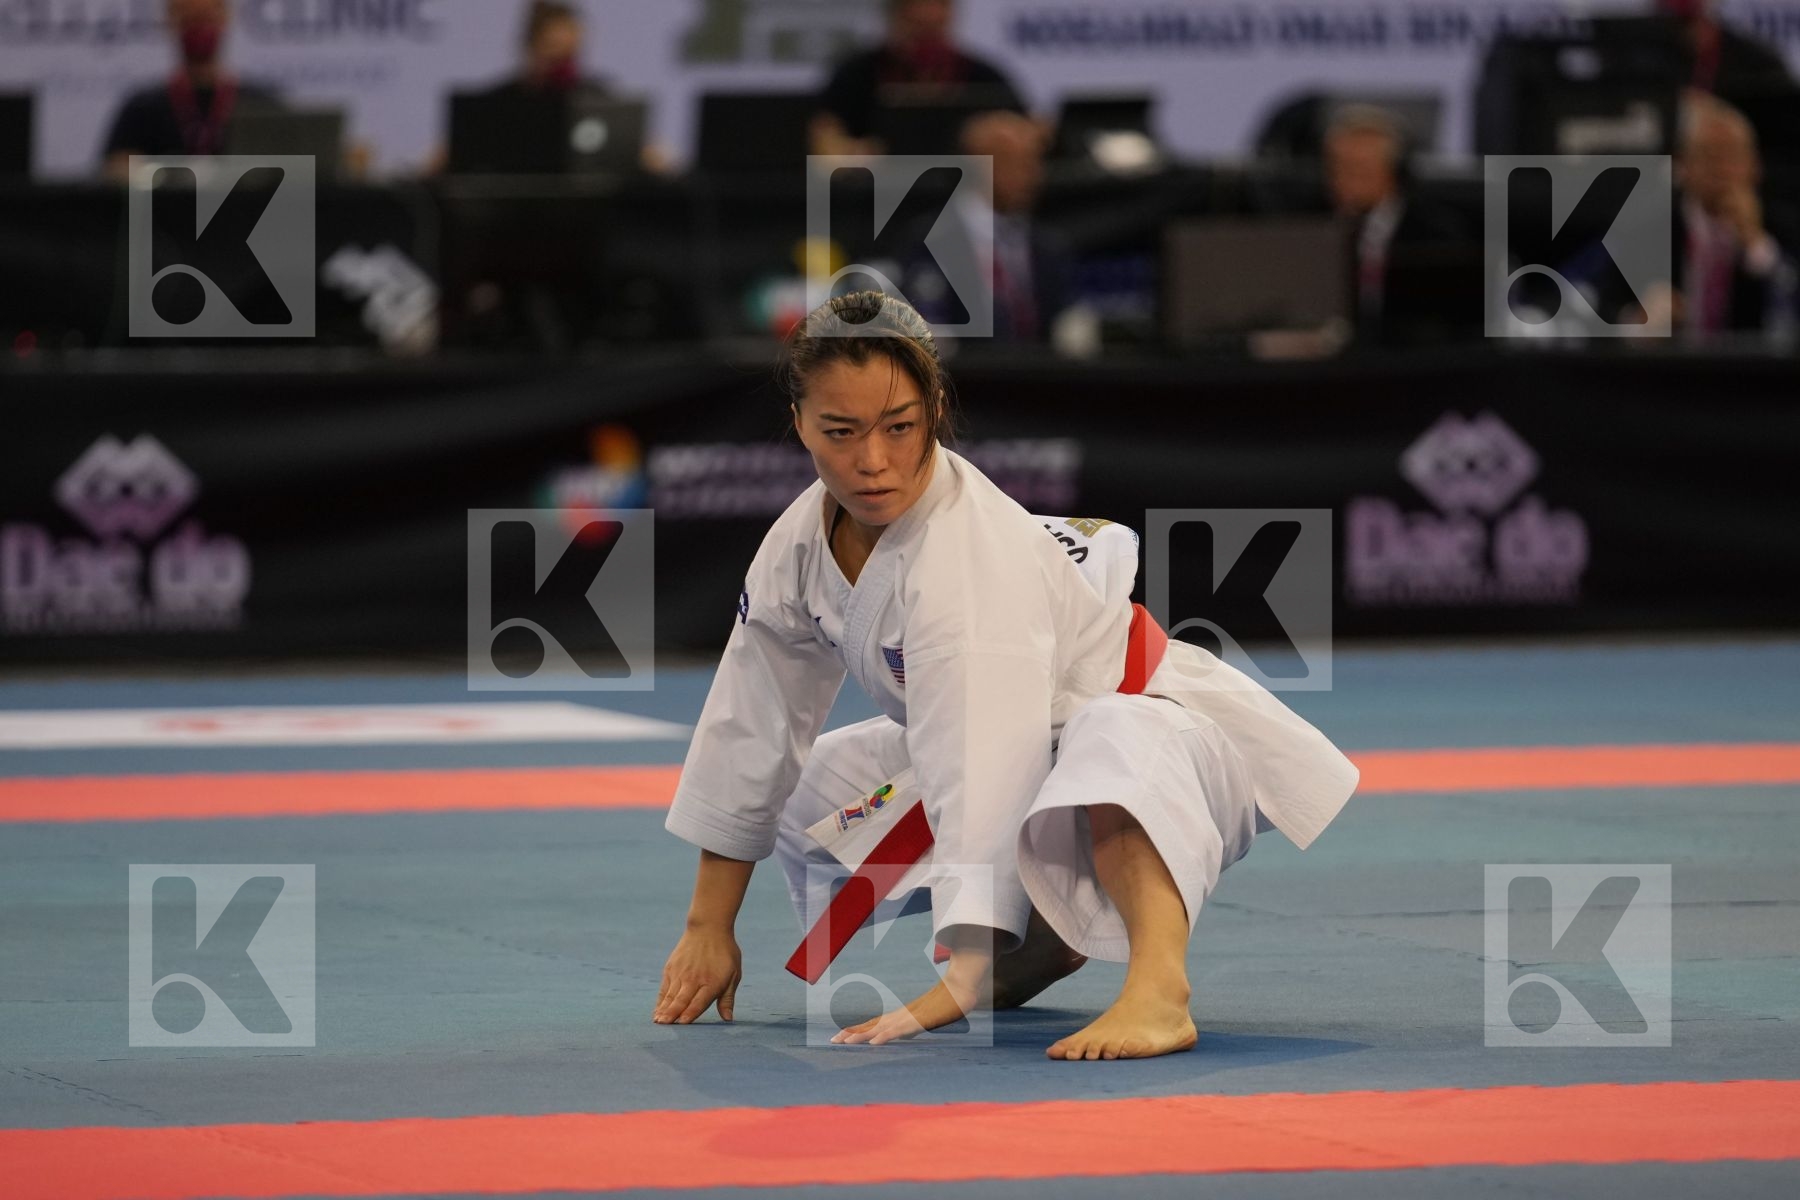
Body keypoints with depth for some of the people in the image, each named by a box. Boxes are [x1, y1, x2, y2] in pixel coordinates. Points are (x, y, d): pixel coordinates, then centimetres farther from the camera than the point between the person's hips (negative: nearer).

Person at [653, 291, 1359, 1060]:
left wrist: (962, 979, -44)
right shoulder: (802, 542, -10)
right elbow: (750, 732, 1)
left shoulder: (974, 553, -34)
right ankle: (1060, 937, 20)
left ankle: (1158, 990, -62)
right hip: (1019, 757, 9)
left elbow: (983, 767, -40)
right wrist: (708, 930, 5)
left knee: (1108, 747, -43)